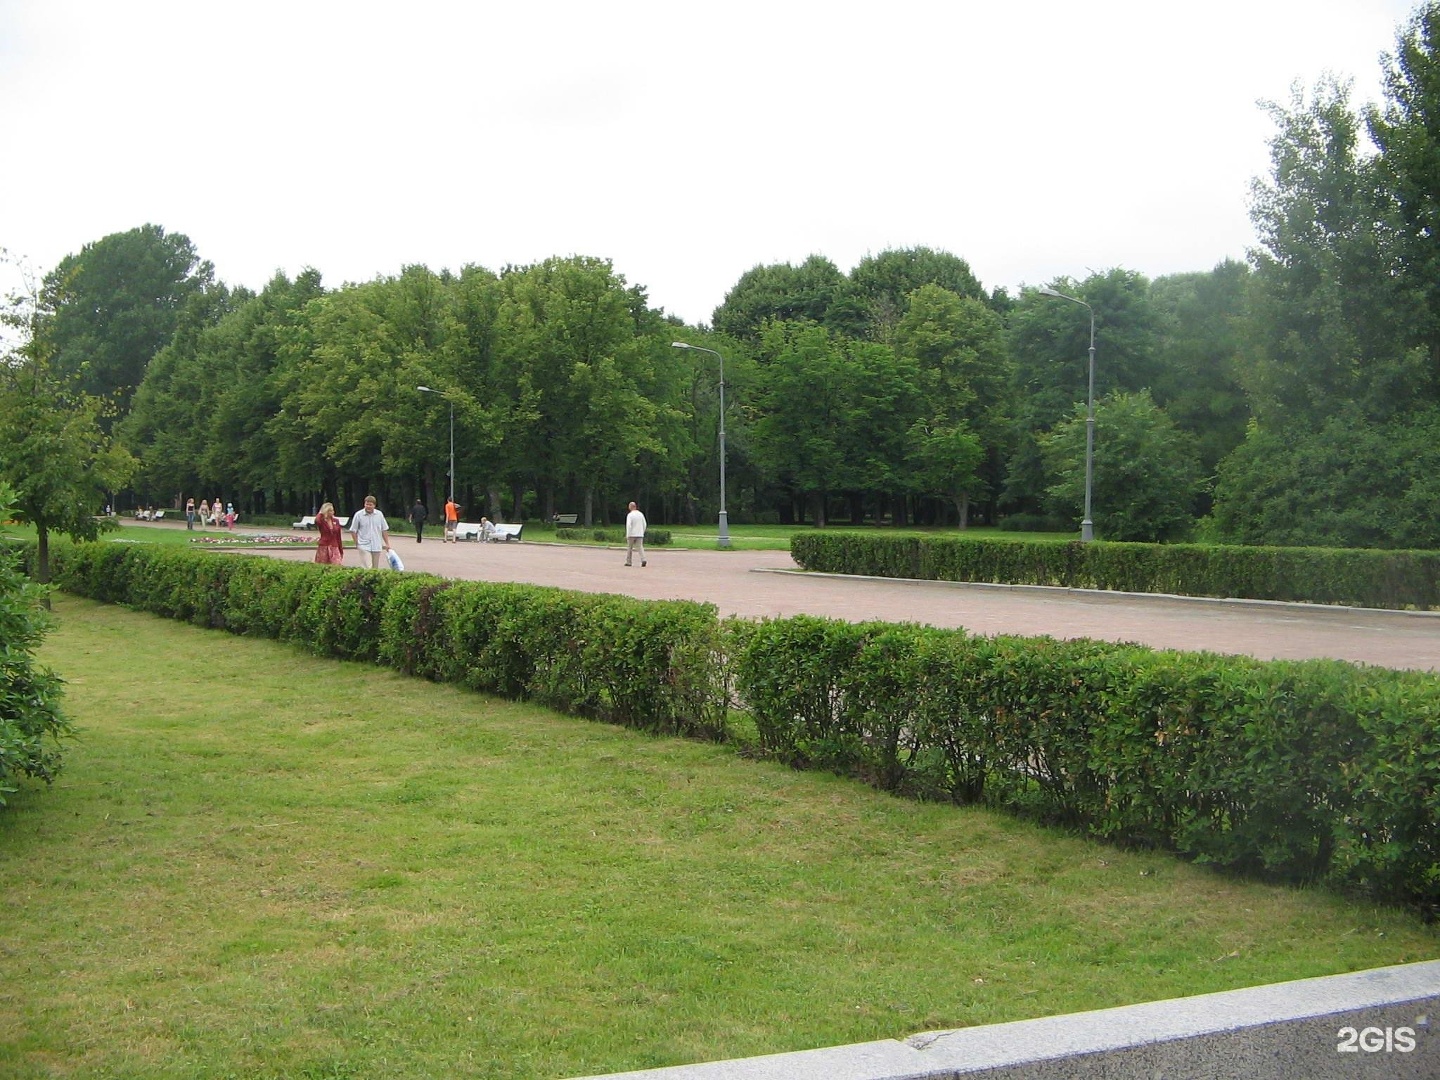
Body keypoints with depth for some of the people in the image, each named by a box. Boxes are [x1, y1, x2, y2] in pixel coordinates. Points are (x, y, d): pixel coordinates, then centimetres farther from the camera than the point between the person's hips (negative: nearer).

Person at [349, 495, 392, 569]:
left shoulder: (379, 514, 7)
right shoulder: (358, 515, -3)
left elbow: (384, 530, 12)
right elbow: (353, 530, 2)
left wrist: (387, 544, 9)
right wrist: (357, 544, -2)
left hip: (377, 546, 4)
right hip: (364, 546, -4)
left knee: (375, 568, 9)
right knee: (367, 568, -16)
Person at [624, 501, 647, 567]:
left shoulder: (630, 515, -9)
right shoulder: (641, 514, 6)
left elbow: (628, 525, -18)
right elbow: (644, 525, 10)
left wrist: (627, 535, -15)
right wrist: (642, 533, 20)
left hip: (632, 534, -3)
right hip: (640, 534, 4)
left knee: (629, 548, 11)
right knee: (640, 547, 0)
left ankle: (628, 562, 16)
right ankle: (643, 560, -21)